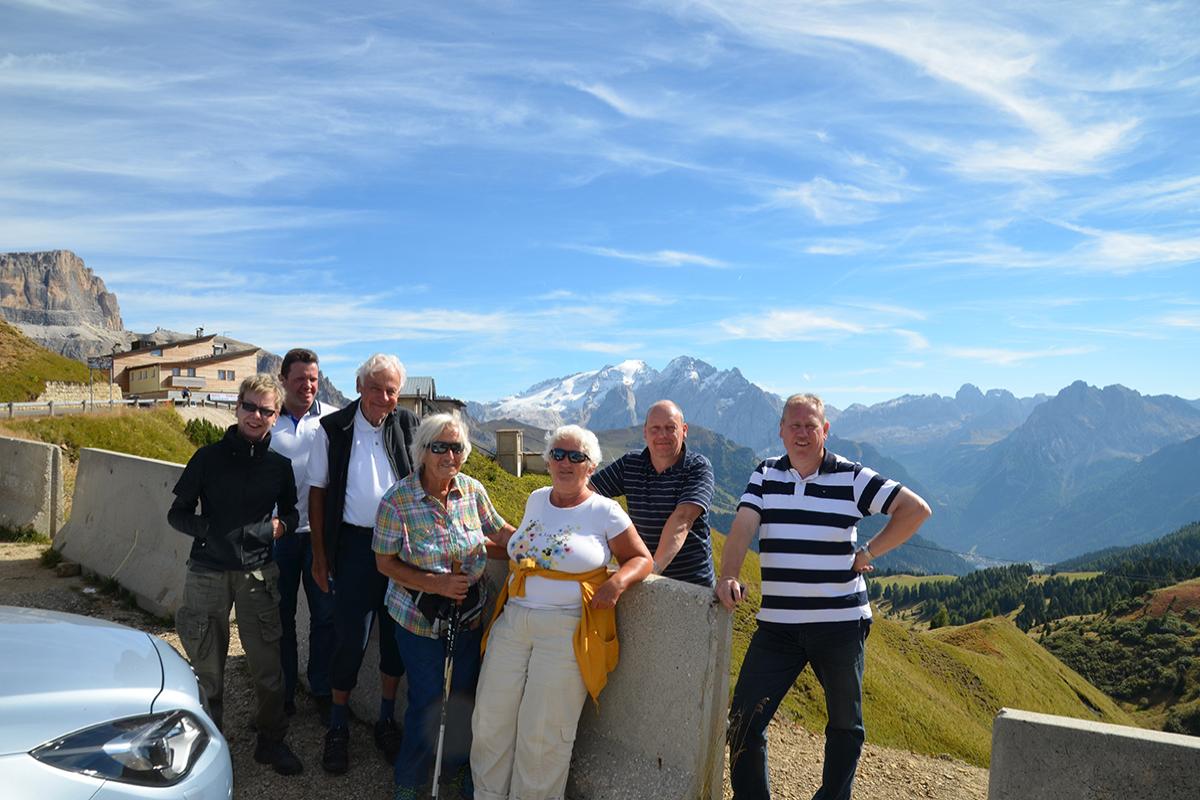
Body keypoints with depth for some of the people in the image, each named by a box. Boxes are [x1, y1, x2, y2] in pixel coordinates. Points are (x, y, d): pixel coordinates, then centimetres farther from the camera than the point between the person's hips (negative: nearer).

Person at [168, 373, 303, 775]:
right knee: (207, 664, 8)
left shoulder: (279, 465, 6)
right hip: (208, 572, -1)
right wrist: (207, 529, -14)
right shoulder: (209, 457, 0)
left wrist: (280, 526, -4)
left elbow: (291, 513, 17)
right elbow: (177, 513, 3)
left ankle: (271, 741, 20)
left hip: (258, 573, 1)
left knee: (267, 663, 3)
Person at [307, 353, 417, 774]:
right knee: (350, 637, 2)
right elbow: (318, 492, 4)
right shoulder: (333, 429, -1)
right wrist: (319, 554, 2)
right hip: (354, 544, -1)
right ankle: (338, 727, 22)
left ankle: (386, 720, 29)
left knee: (396, 634, 10)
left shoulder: (409, 427, 1)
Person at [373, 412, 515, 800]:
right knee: (427, 702, 6)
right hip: (420, 619, -4)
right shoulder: (398, 500, -17)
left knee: (464, 696, 17)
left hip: (470, 615, 4)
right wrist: (437, 584, -24)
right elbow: (385, 562, -12)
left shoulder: (473, 490, -7)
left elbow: (499, 531, 7)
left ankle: (457, 764, 44)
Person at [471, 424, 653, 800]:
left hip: (567, 631, -5)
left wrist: (619, 581, -17)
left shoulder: (605, 511, -4)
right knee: (491, 718, 8)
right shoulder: (536, 500, 11)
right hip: (512, 621, 5)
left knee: (542, 734, 1)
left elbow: (641, 559, 1)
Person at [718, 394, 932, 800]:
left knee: (845, 723, 15)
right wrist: (728, 577, -23)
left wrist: (868, 553, -5)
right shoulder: (765, 475, 5)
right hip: (776, 625, 1)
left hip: (841, 625, -1)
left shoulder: (851, 476, -3)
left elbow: (916, 509, -3)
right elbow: (742, 527, -7)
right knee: (744, 718, -2)